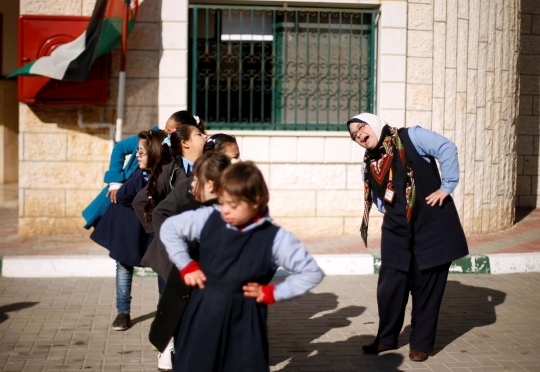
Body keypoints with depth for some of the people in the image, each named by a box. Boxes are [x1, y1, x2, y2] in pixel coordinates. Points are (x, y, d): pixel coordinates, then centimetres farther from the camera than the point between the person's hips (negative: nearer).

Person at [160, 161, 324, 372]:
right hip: (203, 315, 2)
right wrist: (185, 266, 4)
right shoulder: (208, 219, -5)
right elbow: (170, 227, 10)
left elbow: (312, 272, -7)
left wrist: (272, 293, -8)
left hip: (245, 321, -2)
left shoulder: (274, 238, -13)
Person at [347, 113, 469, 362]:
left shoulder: (411, 138, -9)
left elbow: (446, 149, -16)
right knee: (389, 288, 4)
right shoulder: (369, 166, 9)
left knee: (426, 288, 5)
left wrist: (446, 187, -17)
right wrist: (386, 210, 9)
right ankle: (386, 339, 24)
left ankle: (421, 344, 19)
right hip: (396, 234, 5)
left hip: (431, 228, -5)